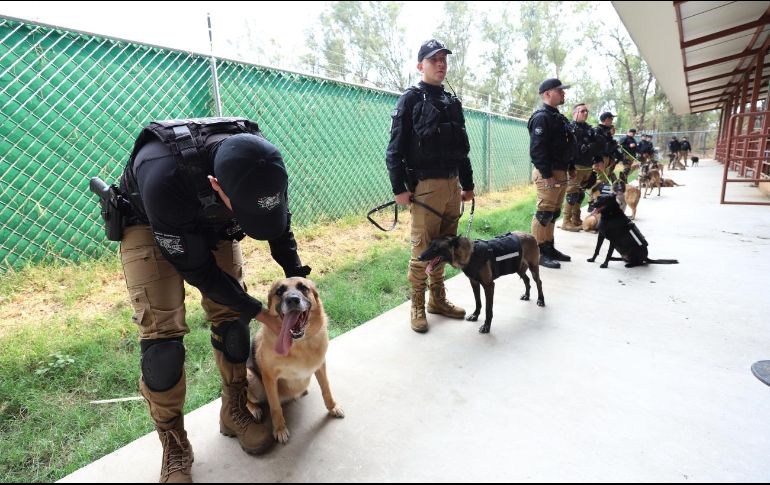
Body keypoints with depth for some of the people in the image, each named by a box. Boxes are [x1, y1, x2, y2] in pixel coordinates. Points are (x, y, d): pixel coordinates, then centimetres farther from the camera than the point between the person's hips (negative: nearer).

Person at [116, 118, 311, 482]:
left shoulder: (258, 165, -30)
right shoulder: (164, 178, -43)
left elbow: (279, 223, -6)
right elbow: (196, 270, -30)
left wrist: (297, 276, -10)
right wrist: (261, 314, -23)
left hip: (212, 223, 4)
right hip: (148, 224, -3)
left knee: (230, 317, -1)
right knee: (162, 332, -11)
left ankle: (235, 411, 19)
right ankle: (173, 445, 8)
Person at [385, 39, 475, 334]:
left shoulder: (452, 102, 19)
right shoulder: (411, 99, -1)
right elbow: (395, 149, -8)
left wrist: (467, 184, 20)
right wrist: (399, 187, -15)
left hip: (452, 185, 7)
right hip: (426, 186, -6)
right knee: (422, 250, -2)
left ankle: (438, 300, 25)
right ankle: (417, 306, 12)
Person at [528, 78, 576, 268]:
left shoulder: (557, 117, 20)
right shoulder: (541, 117, -12)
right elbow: (537, 149, -21)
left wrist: (564, 171, 18)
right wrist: (547, 175, -23)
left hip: (560, 172, 10)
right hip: (548, 174, -10)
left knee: (553, 213, 14)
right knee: (544, 213, -8)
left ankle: (549, 247, 24)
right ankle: (538, 252, -2)